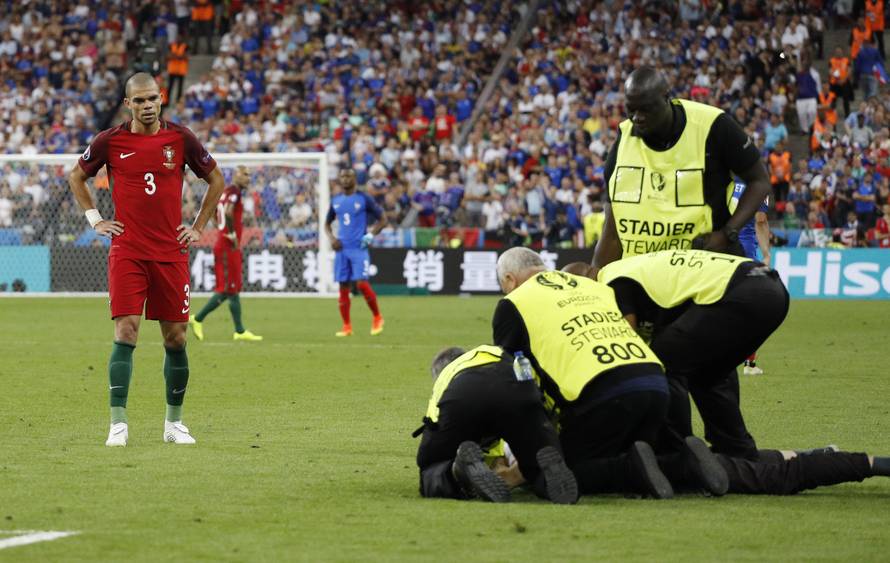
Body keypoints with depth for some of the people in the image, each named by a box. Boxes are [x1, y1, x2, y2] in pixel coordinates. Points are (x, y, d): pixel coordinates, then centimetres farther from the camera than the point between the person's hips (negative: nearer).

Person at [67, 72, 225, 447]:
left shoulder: (180, 139, 2)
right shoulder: (110, 141, 0)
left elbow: (216, 180, 15)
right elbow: (76, 177, 16)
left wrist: (198, 227, 10)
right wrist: (95, 219, 7)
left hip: (171, 253, 2)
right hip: (127, 252, -2)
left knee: (175, 338, 5)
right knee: (126, 334, -12)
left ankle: (174, 423, 18)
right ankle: (118, 423, -11)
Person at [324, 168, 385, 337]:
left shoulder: (364, 199, -1)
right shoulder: (336, 201, 11)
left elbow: (382, 220, 2)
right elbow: (327, 223, 23)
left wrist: (370, 235, -12)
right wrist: (331, 238, 4)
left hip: (359, 249, -4)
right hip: (342, 248, 5)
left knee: (362, 284, -16)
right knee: (343, 287, 2)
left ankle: (377, 318, 4)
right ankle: (347, 326, 7)